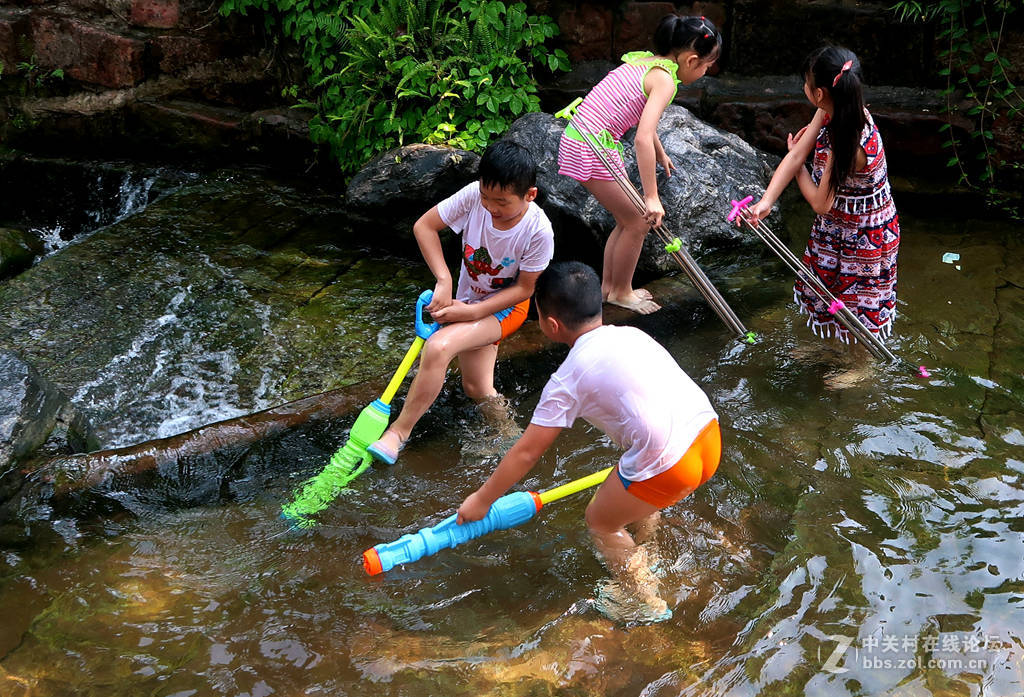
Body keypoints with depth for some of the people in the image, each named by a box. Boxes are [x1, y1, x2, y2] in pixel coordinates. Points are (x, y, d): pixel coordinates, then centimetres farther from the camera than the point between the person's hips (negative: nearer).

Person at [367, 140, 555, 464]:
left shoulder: (538, 231, -27)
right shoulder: (475, 195, -20)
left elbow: (524, 288, -16)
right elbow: (424, 226, -11)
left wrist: (472, 312, -22)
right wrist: (444, 281, -20)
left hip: (507, 306, -5)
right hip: (469, 301, 5)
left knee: (438, 347, -28)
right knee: (477, 392, 7)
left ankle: (399, 431, -15)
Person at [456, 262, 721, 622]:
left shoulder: (567, 380, -3)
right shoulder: (632, 333, 16)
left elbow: (526, 452, 1)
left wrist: (482, 500, 14)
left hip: (668, 466, -7)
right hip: (710, 437, 8)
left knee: (601, 521, 19)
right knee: (636, 499, 34)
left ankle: (648, 605, 31)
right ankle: (644, 564, 54)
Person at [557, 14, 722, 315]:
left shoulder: (646, 61, 12)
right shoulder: (664, 79, -16)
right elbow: (643, 139, -27)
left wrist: (661, 155, 43)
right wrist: (651, 197, -25)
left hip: (580, 138, 9)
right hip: (592, 147, -9)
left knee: (628, 219, 19)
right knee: (639, 222, 4)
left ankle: (609, 286, 32)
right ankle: (621, 292, 20)